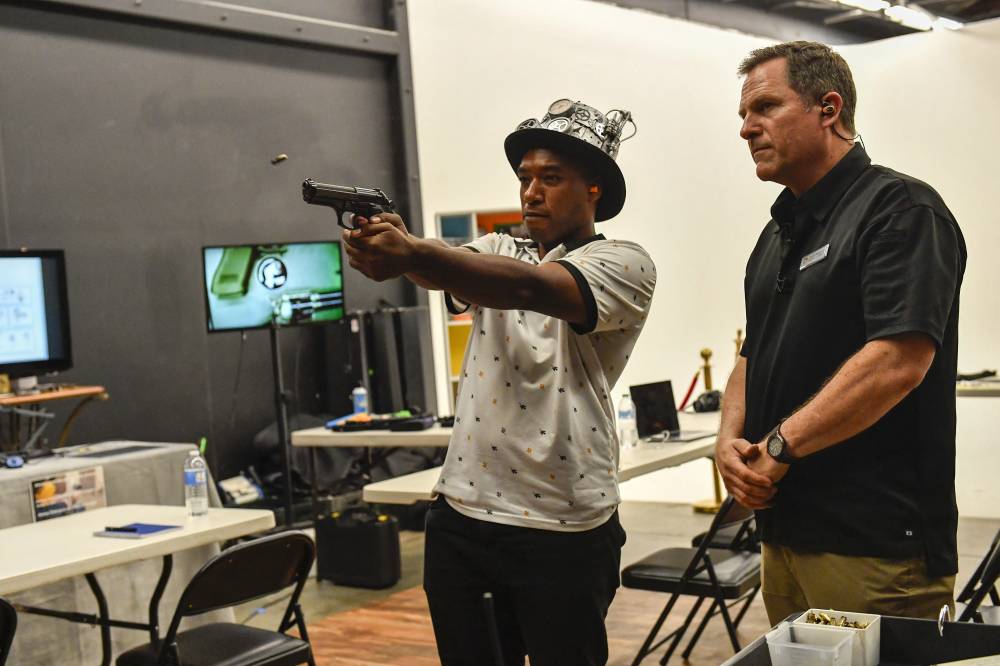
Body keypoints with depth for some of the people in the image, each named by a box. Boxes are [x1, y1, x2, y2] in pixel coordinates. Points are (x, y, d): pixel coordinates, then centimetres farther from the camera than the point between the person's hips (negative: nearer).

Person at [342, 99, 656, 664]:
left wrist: (415, 254, -39)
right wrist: (391, 244, -35)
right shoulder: (495, 252, 13)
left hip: (564, 531, -5)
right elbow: (441, 271, -11)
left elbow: (530, 287, -25)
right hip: (461, 517, 5)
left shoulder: (624, 264, -4)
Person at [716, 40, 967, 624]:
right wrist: (731, 439, 0)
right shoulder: (779, 233, 17)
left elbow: (898, 361, -21)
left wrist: (778, 447, -17)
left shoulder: (900, 209, -9)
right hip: (785, 530, 8)